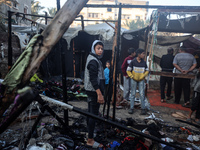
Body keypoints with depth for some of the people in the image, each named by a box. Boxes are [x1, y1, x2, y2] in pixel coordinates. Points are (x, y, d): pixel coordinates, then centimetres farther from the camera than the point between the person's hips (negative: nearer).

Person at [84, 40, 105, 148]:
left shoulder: (94, 60, 17)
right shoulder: (93, 61, -15)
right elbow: (93, 79, -23)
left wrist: (100, 92, 23)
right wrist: (99, 94, -25)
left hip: (91, 91, 11)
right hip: (94, 91, -11)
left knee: (91, 113, 18)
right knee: (94, 114, -6)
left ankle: (90, 132, 32)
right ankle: (90, 140, 1)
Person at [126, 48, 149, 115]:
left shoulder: (144, 62, 0)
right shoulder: (133, 61, -8)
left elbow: (147, 71, 10)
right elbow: (128, 70, -3)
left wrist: (143, 76, -3)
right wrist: (132, 77, -9)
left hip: (141, 80, 2)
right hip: (134, 80, -1)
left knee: (142, 94, -1)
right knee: (133, 94, 5)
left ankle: (143, 108, 9)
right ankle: (131, 108, 14)